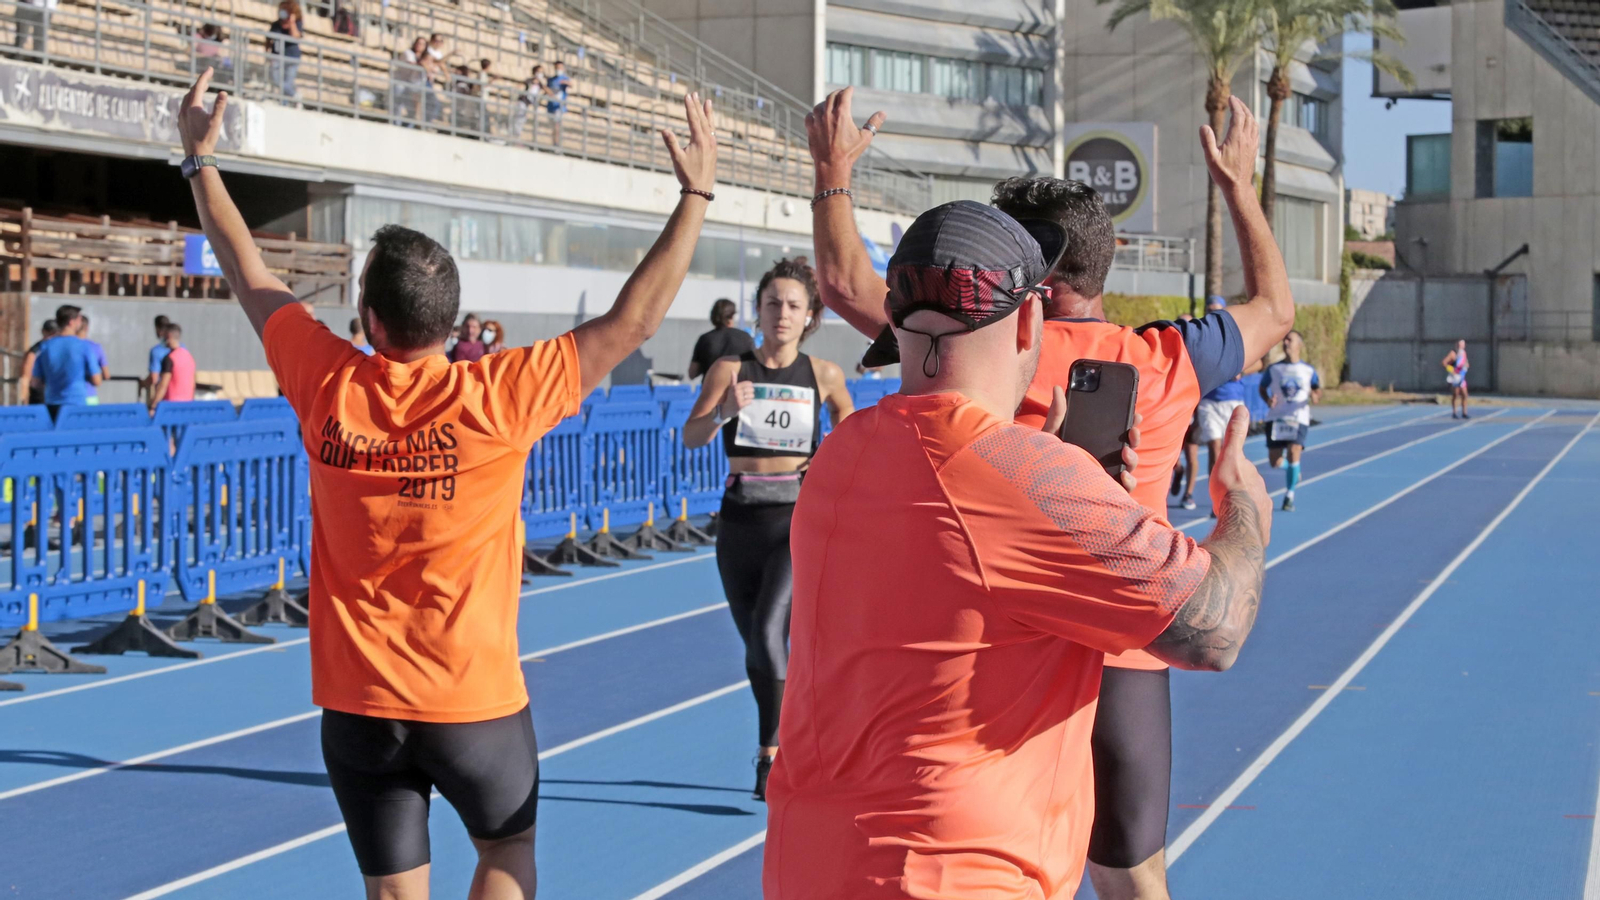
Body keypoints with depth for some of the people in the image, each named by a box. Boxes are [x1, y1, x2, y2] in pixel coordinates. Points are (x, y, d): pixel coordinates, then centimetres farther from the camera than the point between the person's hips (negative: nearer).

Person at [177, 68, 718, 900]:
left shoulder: (328, 386, -7)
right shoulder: (497, 397, -15)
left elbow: (250, 279, 9)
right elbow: (633, 321, -9)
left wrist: (200, 160, 21)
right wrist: (697, 193, -1)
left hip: (356, 701, 2)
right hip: (474, 700, -2)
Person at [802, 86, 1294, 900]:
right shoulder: (1167, 361, 1)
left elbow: (845, 286, 1)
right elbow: (1274, 308, 21)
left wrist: (834, 172, 14)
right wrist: (1238, 183, 33)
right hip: (1126, 667, 3)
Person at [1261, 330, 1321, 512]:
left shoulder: (1309, 370, 2)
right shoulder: (1274, 369, 4)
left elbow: (1317, 391, 10)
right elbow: (1262, 388, 13)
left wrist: (1316, 396, -13)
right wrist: (1268, 399, -8)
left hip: (1298, 418, -2)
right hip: (1276, 417, 2)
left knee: (1294, 453, -19)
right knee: (1275, 462, -1)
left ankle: (1289, 496, -5)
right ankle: (1294, 471, 35)